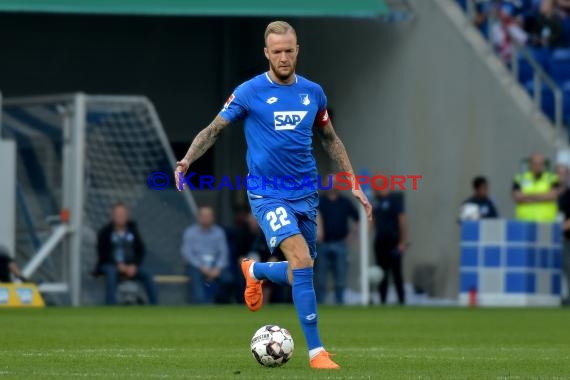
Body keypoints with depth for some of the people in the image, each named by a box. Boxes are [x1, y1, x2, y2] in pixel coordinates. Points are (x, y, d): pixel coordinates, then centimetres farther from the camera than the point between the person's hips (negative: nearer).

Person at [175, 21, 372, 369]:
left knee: (300, 274, 9)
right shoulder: (249, 92, -7)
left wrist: (353, 184, 14)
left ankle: (255, 270, 44)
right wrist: (186, 160, -16)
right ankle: (316, 351, -19)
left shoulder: (313, 92, 5)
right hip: (267, 194, -5)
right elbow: (214, 130, 1)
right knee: (302, 259, -24)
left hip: (306, 194, 5)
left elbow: (331, 139, 18)